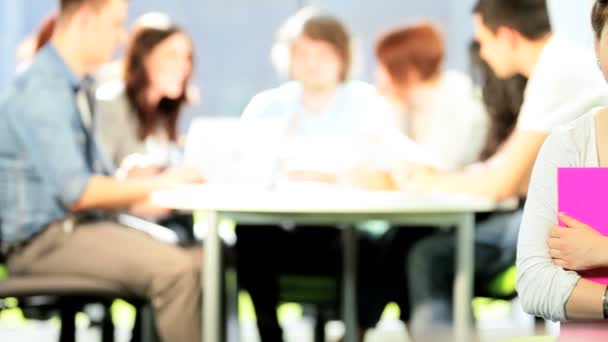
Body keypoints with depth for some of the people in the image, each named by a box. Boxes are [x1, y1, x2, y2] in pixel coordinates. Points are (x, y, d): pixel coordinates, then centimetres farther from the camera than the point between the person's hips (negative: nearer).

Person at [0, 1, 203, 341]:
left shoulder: (78, 88, 14)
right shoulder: (41, 92, -15)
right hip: (45, 240, -9)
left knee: (202, 262, -7)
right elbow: (75, 193, -20)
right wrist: (158, 185, -11)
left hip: (83, 225, 9)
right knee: (174, 270, -27)